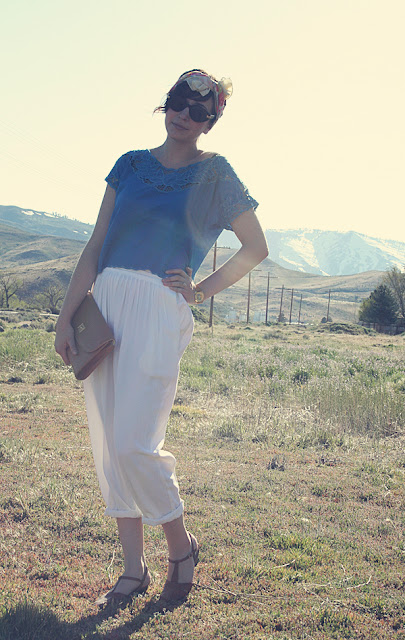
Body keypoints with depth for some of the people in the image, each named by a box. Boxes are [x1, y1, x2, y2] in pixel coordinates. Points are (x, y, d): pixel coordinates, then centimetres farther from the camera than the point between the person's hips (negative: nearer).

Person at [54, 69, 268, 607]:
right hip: (105, 303, 5)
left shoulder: (214, 173, 5)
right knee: (108, 447, 5)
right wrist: (66, 315, 3)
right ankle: (133, 570, 19)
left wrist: (202, 291, 2)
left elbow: (256, 248, 9)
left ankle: (182, 547, 16)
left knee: (134, 446, -10)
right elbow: (97, 245, 10)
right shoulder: (132, 164, 15)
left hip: (159, 310, -5)